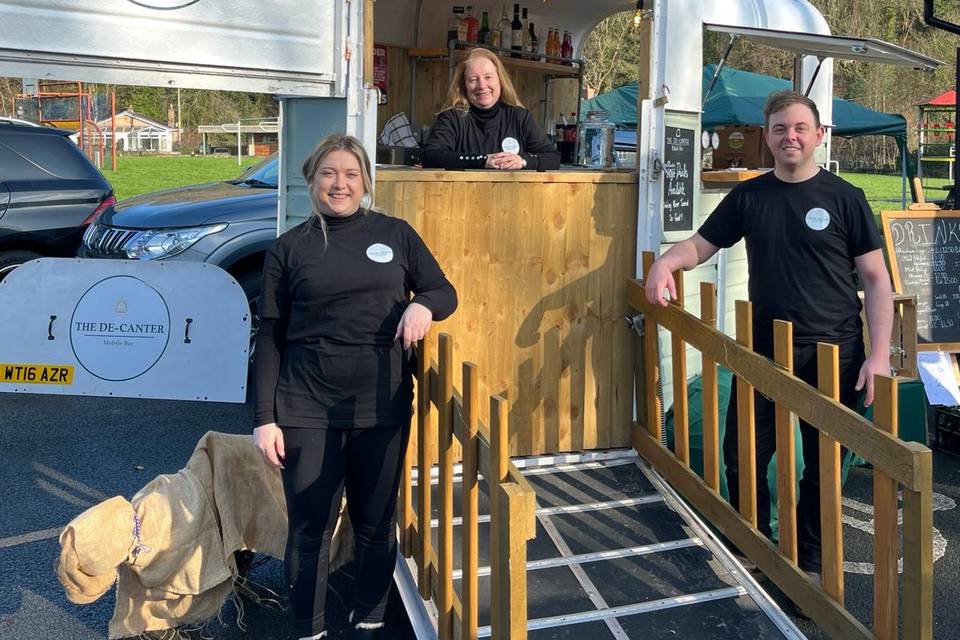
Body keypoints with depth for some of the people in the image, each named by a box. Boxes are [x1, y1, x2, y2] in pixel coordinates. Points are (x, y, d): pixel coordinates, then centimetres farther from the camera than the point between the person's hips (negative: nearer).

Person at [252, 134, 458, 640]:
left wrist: (423, 304, -14)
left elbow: (445, 292, 10)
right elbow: (270, 338, 2)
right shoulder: (289, 248, 2)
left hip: (382, 407, 1)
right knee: (309, 529, 5)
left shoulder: (396, 234, 5)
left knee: (375, 524, 12)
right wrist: (265, 417, -3)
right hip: (307, 410, -1)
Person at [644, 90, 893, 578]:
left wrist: (879, 353, -10)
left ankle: (810, 561, 29)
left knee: (822, 466, 9)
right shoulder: (748, 196, 5)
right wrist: (665, 261, -11)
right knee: (743, 456, 8)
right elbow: (701, 244, 12)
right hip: (763, 348, 3)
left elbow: (875, 279, -2)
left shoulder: (844, 198, -3)